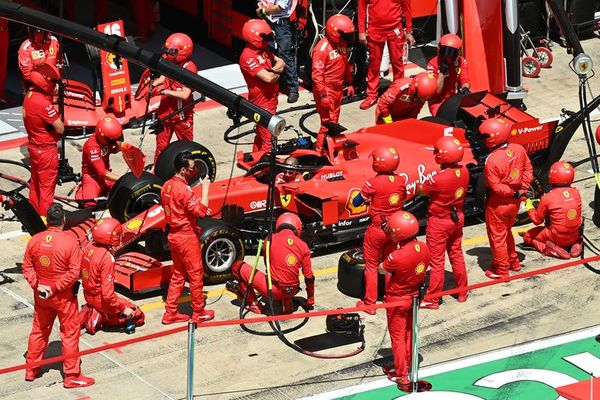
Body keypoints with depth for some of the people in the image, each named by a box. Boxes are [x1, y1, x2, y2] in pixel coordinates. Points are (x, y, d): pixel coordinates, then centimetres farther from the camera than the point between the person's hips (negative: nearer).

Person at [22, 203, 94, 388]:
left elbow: (27, 267, -1)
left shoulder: (35, 240, -6)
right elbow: (74, 272, -21)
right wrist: (55, 287, -16)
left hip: (41, 295, 5)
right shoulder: (70, 242, -19)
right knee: (70, 333, 7)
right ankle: (71, 376, 11)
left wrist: (37, 284, -6)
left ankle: (31, 369, 31)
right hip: (63, 296, -5)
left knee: (39, 330, 20)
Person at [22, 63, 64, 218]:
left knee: (35, 183, 21)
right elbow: (60, 129, -26)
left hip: (34, 146, 9)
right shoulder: (43, 103, -29)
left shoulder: (29, 96, -2)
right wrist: (58, 119, -6)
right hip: (46, 150, -9)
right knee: (47, 187, 4)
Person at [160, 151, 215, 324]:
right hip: (187, 237, -8)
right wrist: (205, 188, -20)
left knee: (178, 275, 16)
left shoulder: (167, 186, 4)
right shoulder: (183, 189, -24)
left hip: (173, 235, 8)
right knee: (196, 275, 6)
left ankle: (170, 313, 17)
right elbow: (201, 211, -27)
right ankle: (198, 313, 16)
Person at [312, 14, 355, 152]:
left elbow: (346, 65, 20)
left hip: (338, 89, 9)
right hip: (326, 89, -9)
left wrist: (349, 83, 21)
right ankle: (320, 150, 0)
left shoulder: (342, 44, 5)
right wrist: (323, 94, -23)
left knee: (334, 121, 18)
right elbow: (317, 74, -22)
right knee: (328, 123, -7)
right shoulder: (322, 48, -22)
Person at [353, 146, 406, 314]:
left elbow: (355, 202, -13)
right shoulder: (401, 181, -8)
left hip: (377, 230, -4)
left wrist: (368, 197, 4)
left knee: (372, 266, 10)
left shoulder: (374, 183, -22)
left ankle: (369, 302, 15)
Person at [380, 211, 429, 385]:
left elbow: (381, 269, -15)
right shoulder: (423, 248, -14)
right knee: (409, 333, 24)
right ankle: (408, 365, 40)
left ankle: (401, 374, 20)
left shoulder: (397, 257, -35)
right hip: (414, 296, 6)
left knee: (397, 337, 10)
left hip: (398, 300, -6)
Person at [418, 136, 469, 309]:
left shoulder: (438, 179, -32)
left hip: (439, 222, -6)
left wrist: (426, 183, 6)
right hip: (457, 218, 6)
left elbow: (422, 190, -13)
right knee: (456, 254, 22)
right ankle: (462, 292, 34)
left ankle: (432, 299, 15)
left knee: (436, 261, 5)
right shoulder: (463, 172, -12)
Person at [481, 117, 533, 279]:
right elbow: (528, 169, 2)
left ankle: (501, 270, 24)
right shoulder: (519, 149, -9)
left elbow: (496, 187, -24)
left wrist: (514, 193, -13)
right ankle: (513, 262, 40)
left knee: (497, 236, 12)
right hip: (515, 203, 7)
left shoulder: (492, 161, -29)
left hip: (498, 204, -7)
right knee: (507, 232, 28)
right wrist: (522, 189, 2)